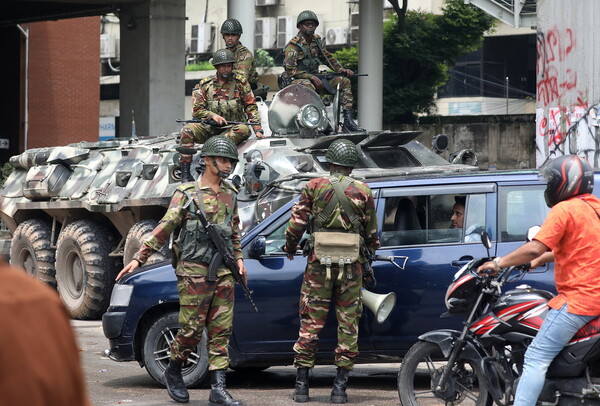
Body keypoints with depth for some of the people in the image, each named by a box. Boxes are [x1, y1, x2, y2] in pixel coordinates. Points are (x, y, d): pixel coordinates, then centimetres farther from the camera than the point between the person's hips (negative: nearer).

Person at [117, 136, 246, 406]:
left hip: (223, 274, 5)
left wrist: (238, 258, 13)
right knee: (191, 330, -4)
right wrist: (139, 259, -12)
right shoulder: (186, 194, -3)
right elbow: (164, 229, -6)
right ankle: (173, 372, 21)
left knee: (220, 332, 1)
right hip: (194, 274, -5)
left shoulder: (229, 194, 13)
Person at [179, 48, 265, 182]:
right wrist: (212, 116, -16)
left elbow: (251, 107, 6)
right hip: (210, 128, 1)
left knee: (244, 130, -35)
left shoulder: (240, 82, 6)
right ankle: (185, 172, -31)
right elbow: (196, 110, 4)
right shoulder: (204, 85, 8)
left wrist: (258, 129, -6)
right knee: (188, 130, -26)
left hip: (233, 128, -1)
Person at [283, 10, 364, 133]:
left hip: (315, 78, 8)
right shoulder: (293, 45, -11)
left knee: (344, 81, -2)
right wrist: (312, 77, -26)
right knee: (309, 86, -41)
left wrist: (342, 69, 6)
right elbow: (290, 70, -19)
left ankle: (348, 121, -10)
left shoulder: (317, 41, 13)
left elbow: (328, 58, 24)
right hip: (297, 80, -8)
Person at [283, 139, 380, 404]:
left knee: (311, 323, 5)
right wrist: (369, 252, 29)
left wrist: (290, 249, 16)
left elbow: (296, 224, -2)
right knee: (348, 324, 6)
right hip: (351, 267, 0)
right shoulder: (363, 192, 3)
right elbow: (372, 235, 8)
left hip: (319, 263, 0)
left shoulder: (314, 187, 1)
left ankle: (301, 385, 5)